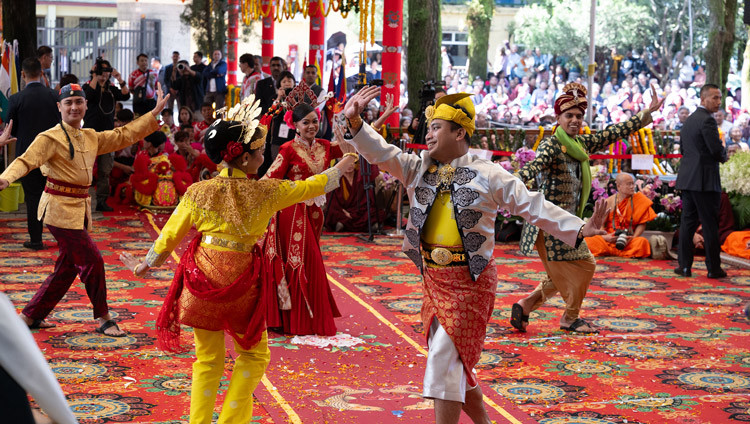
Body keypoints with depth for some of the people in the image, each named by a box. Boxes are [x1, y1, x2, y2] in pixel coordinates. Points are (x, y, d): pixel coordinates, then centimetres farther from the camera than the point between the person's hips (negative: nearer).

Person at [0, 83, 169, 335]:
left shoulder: (92, 138, 11)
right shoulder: (50, 138, -10)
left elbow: (125, 135, 18)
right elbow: (27, 161, -22)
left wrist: (155, 113, 16)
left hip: (80, 208, 8)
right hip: (60, 208, -8)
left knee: (67, 267, 13)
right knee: (92, 260, -8)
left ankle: (31, 315, 25)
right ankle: (103, 319, 5)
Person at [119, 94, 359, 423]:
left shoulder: (200, 192, -4)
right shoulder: (265, 193, -7)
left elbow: (169, 238, 3)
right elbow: (312, 186, 7)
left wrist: (144, 266, 20)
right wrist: (343, 165, 25)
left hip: (202, 279, 2)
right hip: (241, 284, -2)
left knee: (208, 359, 17)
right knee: (253, 355, 17)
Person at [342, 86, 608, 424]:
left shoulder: (488, 176, -6)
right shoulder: (418, 169, 6)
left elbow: (535, 207, -7)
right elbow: (381, 153, -4)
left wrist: (579, 229, -16)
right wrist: (355, 123, -21)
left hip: (471, 281, -5)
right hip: (433, 278, 5)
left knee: (444, 361, -11)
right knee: (457, 364, 14)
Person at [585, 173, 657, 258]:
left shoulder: (639, 200, 4)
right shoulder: (609, 202, 5)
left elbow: (642, 224, 3)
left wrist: (633, 237, -14)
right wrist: (604, 237, -14)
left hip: (628, 240, 0)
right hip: (609, 239, 0)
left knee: (642, 242, -34)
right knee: (588, 241, -27)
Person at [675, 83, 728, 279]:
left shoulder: (688, 120, 15)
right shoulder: (707, 120, -14)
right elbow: (717, 151, -19)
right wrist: (723, 155, 3)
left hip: (687, 179, 8)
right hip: (705, 180, -8)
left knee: (687, 222, 9)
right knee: (710, 225, -1)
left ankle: (684, 265, 9)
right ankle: (714, 268, 4)